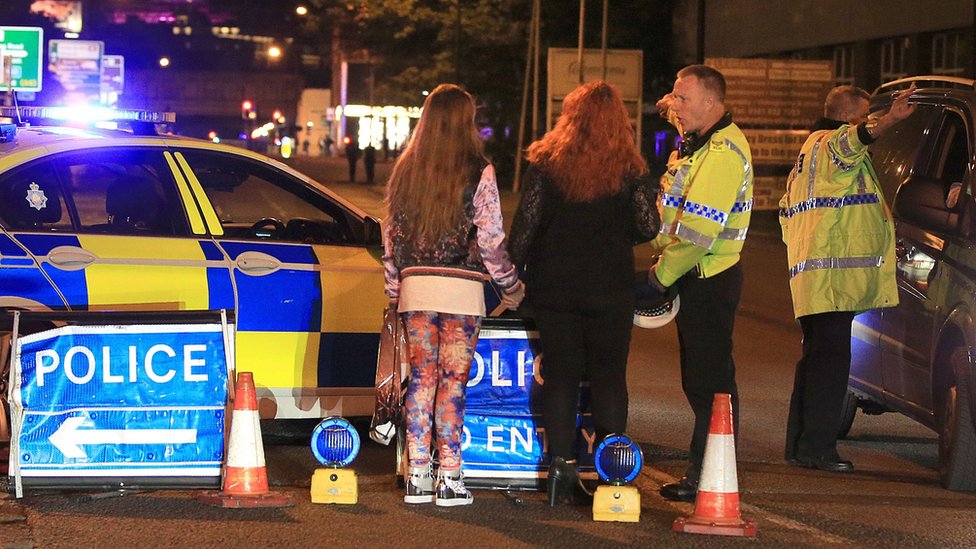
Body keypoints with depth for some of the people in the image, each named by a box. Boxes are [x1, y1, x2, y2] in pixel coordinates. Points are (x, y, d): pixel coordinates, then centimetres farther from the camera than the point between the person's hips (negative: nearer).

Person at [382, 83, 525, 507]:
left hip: (415, 284, 4)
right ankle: (449, 480, 0)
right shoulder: (478, 173, -7)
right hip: (461, 287, -4)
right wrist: (512, 287, 6)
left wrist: (393, 291, 20)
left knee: (421, 378, 9)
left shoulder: (406, 170, 6)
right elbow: (491, 240, -7)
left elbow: (392, 236, 11)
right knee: (453, 382, 0)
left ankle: (417, 477, 8)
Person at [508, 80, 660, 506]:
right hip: (610, 289, 0)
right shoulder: (629, 169, -4)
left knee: (559, 375, 6)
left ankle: (561, 466, 4)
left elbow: (525, 223, -6)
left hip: (553, 287, 0)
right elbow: (648, 228, -5)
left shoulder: (546, 163, -4)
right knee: (608, 375, 7)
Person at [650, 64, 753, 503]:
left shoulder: (723, 152, -19)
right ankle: (701, 471, 22)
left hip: (710, 281, -11)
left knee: (710, 382, -6)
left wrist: (662, 274, -17)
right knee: (699, 380, 15)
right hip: (696, 280, 11)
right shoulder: (699, 141, 15)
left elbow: (700, 230, -25)